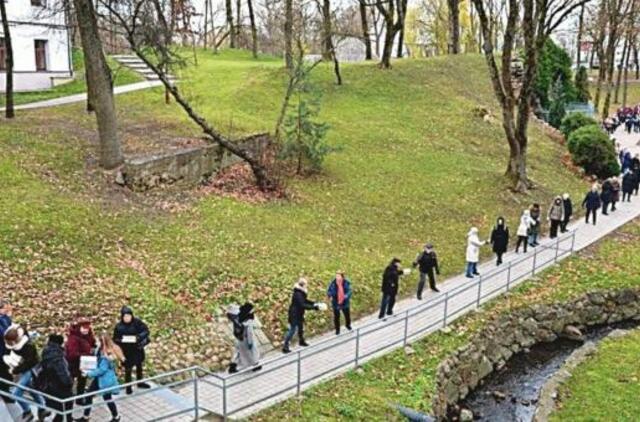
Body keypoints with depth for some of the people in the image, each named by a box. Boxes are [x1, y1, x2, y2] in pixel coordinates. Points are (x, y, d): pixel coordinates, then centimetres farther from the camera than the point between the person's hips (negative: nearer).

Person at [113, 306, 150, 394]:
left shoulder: (137, 322, -14)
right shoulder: (119, 326, -16)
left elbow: (146, 330, -9)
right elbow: (115, 339, -6)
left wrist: (140, 336, -27)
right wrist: (121, 341, -28)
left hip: (138, 349, 3)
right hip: (127, 351, -3)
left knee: (139, 365, 22)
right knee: (128, 369, 3)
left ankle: (140, 382, 43)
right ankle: (128, 387, 22)